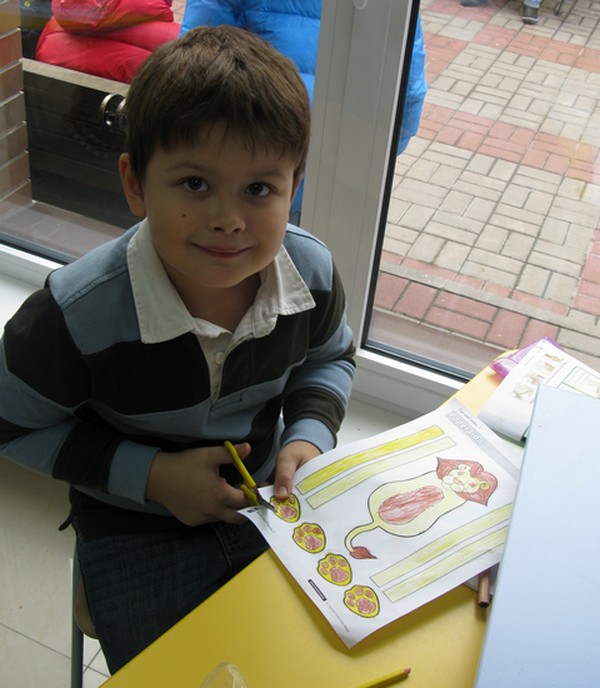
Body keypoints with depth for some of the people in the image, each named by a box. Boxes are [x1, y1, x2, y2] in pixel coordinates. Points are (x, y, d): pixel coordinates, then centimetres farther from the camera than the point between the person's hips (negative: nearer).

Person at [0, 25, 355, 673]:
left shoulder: (312, 271, -16)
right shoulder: (79, 312, -29)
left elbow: (330, 359, 6)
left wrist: (309, 435, -14)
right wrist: (150, 474, -20)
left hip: (268, 496, 3)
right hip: (136, 526, -2)